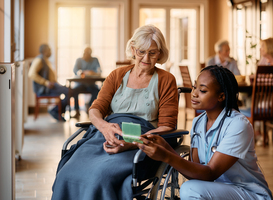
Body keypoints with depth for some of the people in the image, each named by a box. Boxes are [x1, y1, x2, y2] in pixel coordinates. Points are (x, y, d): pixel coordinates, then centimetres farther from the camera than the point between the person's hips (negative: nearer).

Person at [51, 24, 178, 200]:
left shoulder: (166, 80, 11)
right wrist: (104, 126, -15)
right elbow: (96, 109, 12)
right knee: (67, 174, -27)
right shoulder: (117, 75, 21)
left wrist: (130, 143, -15)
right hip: (105, 136, 4)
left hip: (139, 143, -3)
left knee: (101, 177, -35)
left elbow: (166, 127, 2)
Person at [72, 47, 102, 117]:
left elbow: (99, 71, -6)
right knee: (74, 91, -32)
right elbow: (75, 71, -12)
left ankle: (89, 106, -8)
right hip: (80, 83, 0)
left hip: (91, 84, 0)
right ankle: (77, 111, -20)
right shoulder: (79, 60, 5)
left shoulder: (95, 60, 6)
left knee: (97, 91, -32)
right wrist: (85, 72, -34)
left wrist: (94, 73, -32)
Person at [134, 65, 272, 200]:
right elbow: (193, 173, -2)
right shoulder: (198, 123, 4)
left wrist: (167, 157, -34)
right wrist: (165, 147, -17)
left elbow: (210, 174, -22)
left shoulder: (238, 125, -18)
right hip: (217, 189, 6)